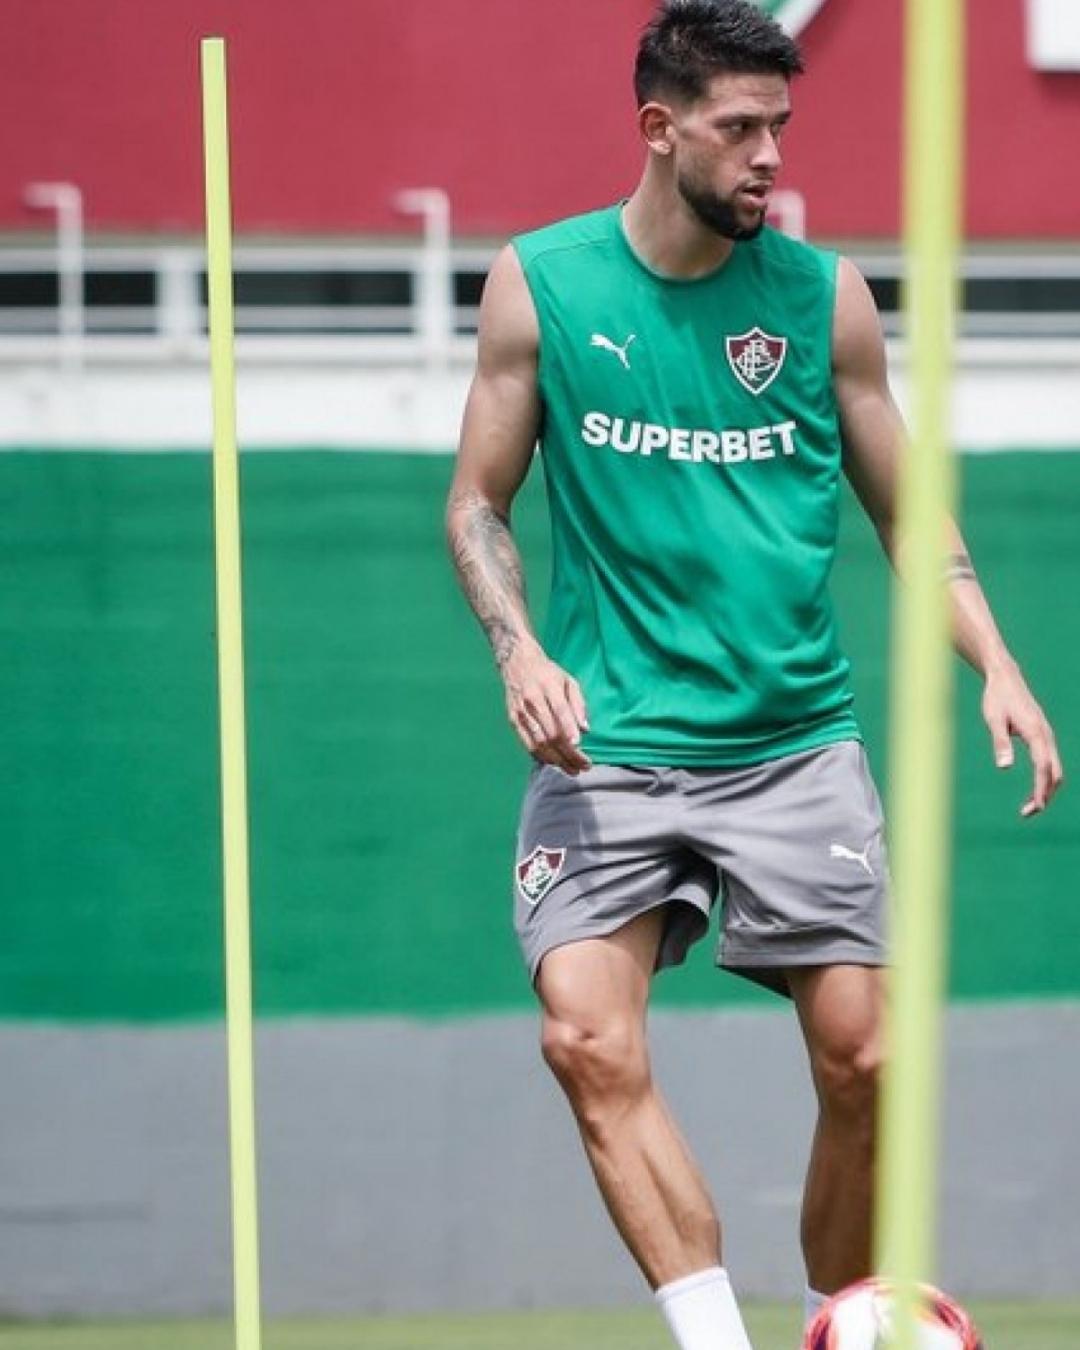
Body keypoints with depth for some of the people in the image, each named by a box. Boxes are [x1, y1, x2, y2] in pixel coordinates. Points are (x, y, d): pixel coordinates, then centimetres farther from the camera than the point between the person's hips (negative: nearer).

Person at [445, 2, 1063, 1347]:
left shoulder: (824, 295, 3)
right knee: (589, 1040, -18)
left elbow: (905, 509, 12)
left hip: (798, 742, 1)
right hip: (610, 744, -1)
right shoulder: (538, 285, 1)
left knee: (859, 1058, -4)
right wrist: (519, 649, -9)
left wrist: (995, 667, -2)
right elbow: (478, 498, 9)